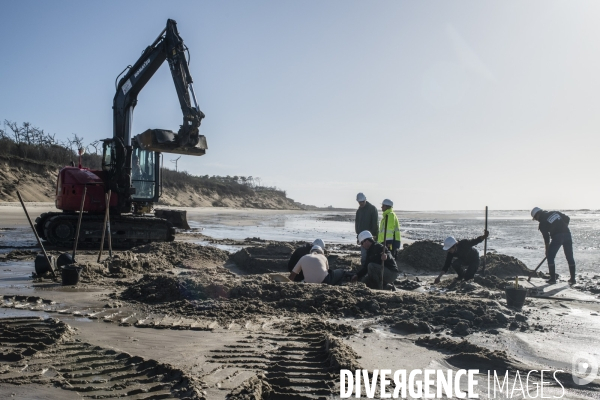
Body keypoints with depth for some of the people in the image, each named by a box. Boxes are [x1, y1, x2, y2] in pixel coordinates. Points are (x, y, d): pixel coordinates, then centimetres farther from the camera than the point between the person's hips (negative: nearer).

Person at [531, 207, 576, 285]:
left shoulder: (542, 223, 3)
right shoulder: (555, 213, 16)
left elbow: (546, 238, 5)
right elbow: (567, 219, 17)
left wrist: (547, 251, 14)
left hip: (557, 237, -6)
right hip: (567, 234, 6)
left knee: (550, 257, 7)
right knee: (570, 257, 15)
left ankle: (552, 278, 5)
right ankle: (573, 279, 20)